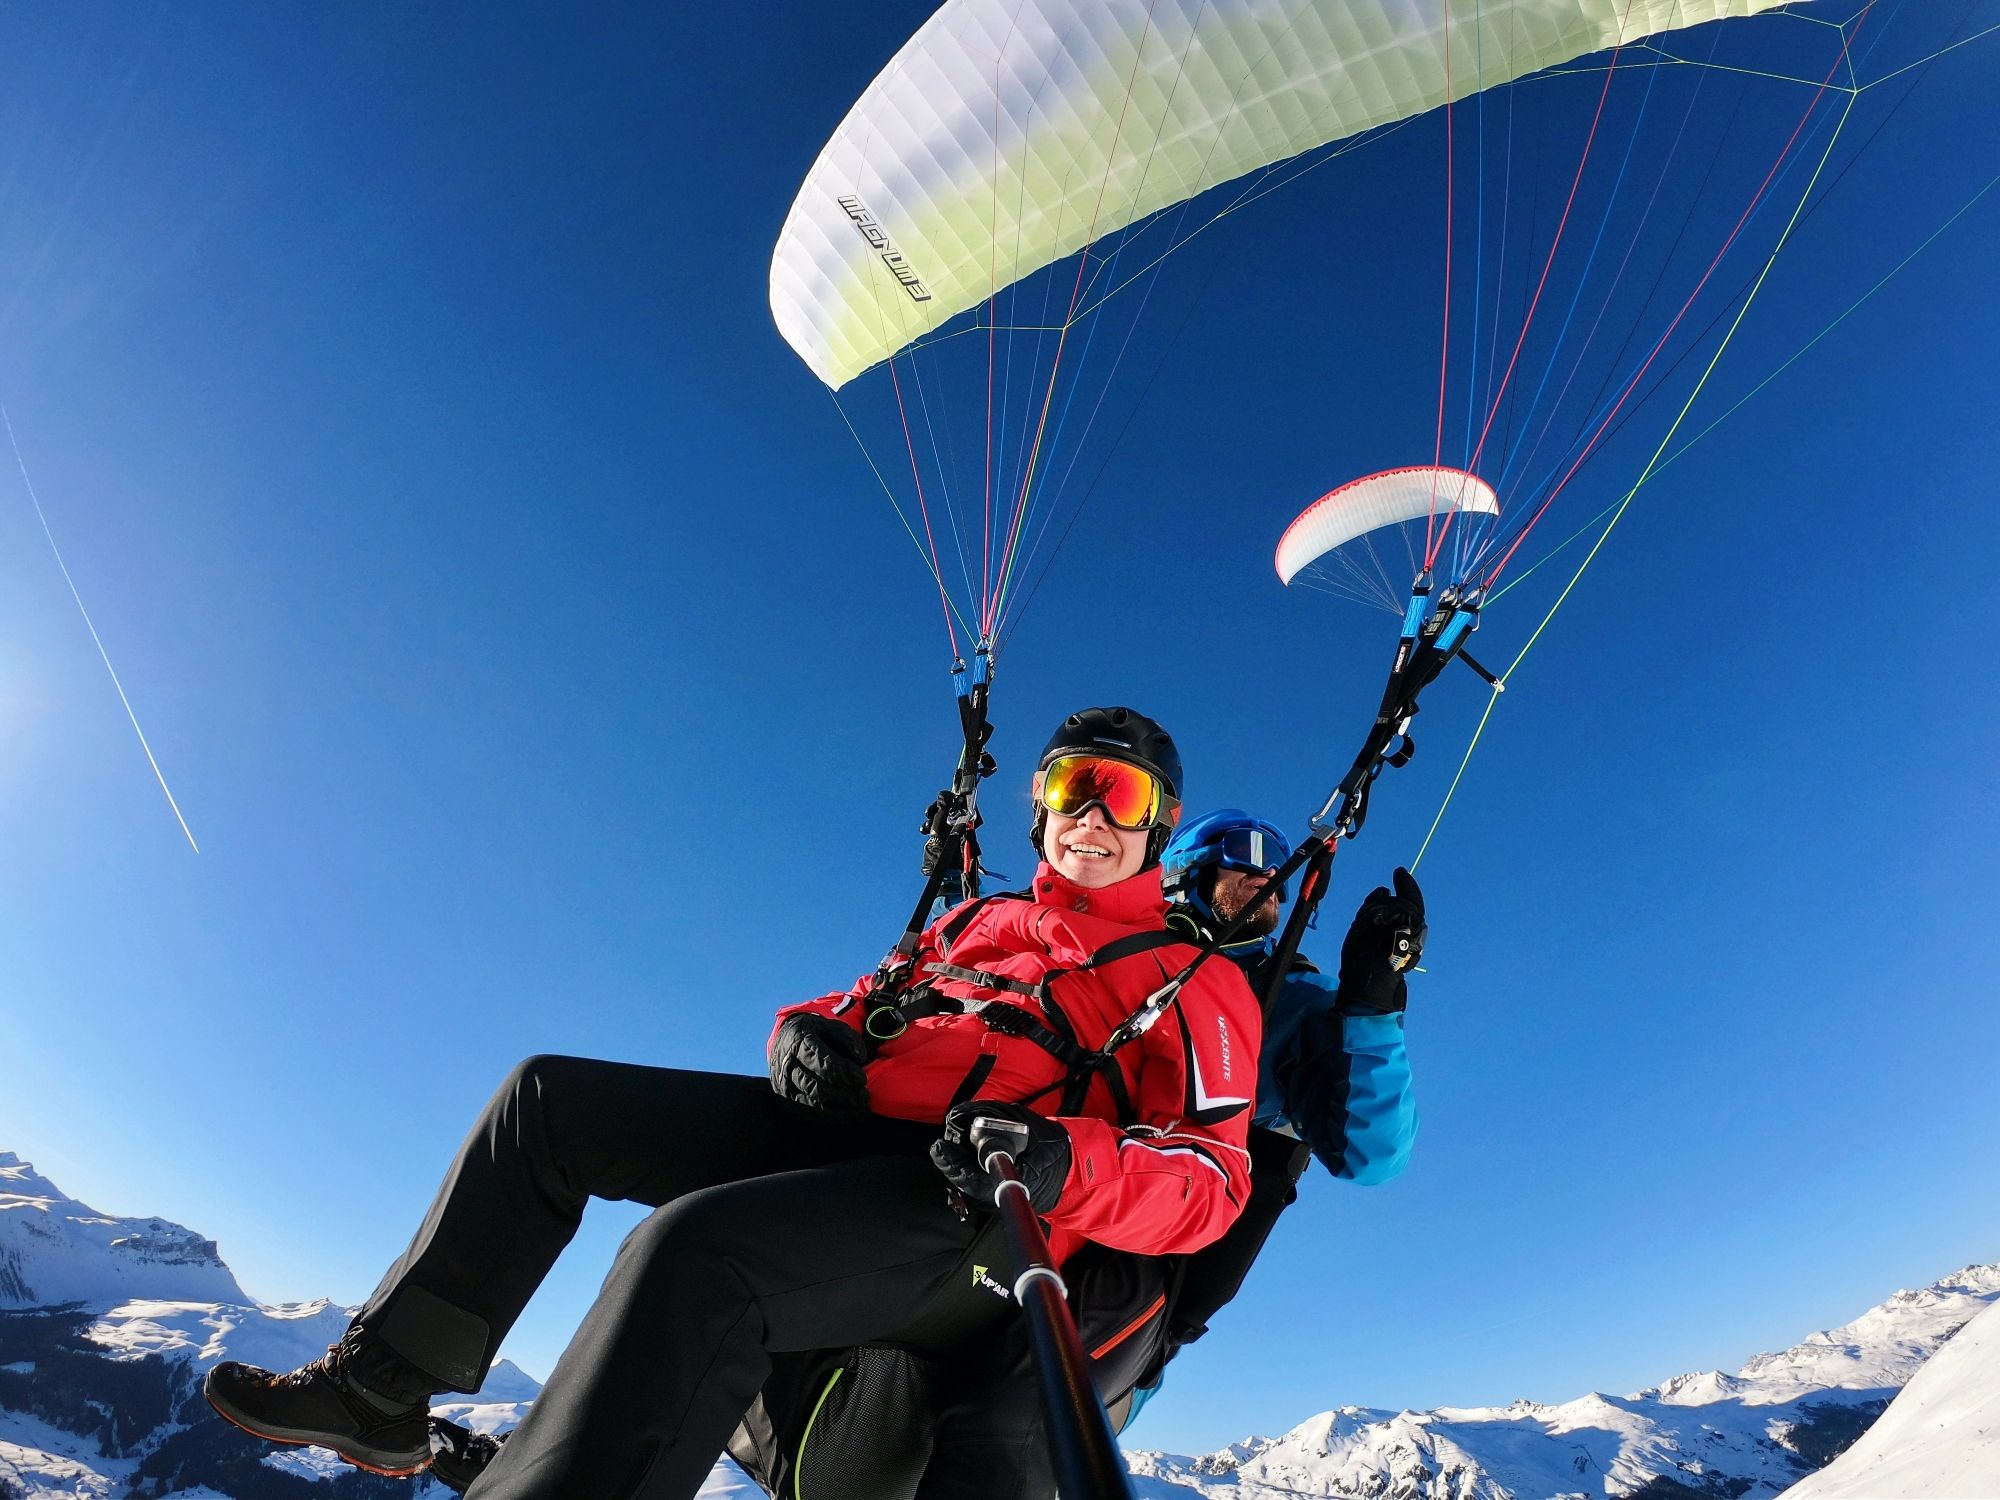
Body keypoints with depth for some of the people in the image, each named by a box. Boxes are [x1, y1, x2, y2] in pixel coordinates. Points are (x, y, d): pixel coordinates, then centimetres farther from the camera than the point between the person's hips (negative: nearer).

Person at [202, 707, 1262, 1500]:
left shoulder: (1194, 984, 7)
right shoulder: (975, 922, 24)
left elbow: (1211, 1178, -6)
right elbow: (848, 1010, 26)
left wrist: (1060, 1167, -26)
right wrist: (809, 1036, 0)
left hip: (978, 1216, -7)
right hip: (838, 1132, 7)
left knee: (697, 1246, -37)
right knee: (550, 1097, 4)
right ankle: (380, 1390, 12)